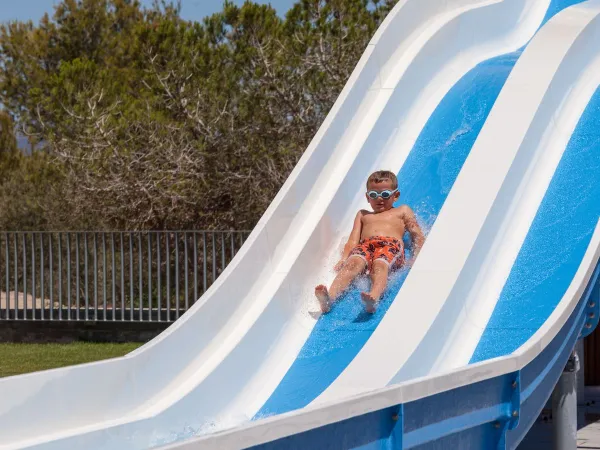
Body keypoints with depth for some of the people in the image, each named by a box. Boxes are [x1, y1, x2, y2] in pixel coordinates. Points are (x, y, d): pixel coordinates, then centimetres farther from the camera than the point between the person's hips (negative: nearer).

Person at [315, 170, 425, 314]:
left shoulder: (403, 211, 33)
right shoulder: (363, 214, 40)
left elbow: (418, 237, 20)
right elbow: (353, 241, 24)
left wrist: (415, 258, -1)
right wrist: (344, 259, 2)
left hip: (391, 244, -2)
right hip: (365, 245, 2)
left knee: (380, 265, -39)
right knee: (353, 263, -35)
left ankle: (374, 298, -70)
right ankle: (329, 297, -62)